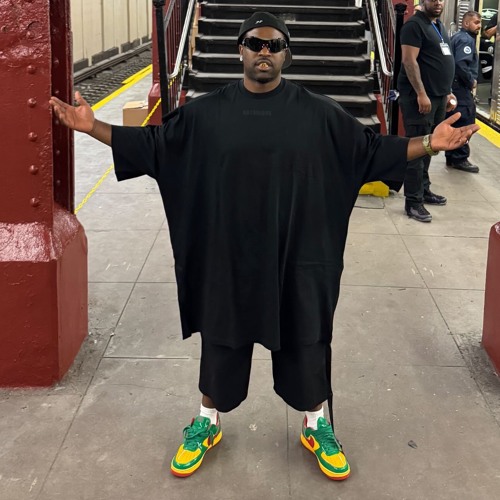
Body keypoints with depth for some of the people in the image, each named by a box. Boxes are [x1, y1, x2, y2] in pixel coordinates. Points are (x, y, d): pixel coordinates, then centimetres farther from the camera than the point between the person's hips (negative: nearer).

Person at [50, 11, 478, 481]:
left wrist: (430, 143, -11)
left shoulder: (318, 113, -4)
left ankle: (317, 427, 36)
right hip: (226, 256, 0)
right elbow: (150, 143, 1)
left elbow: (372, 150, 0)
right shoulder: (205, 112, -3)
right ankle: (207, 424, 37)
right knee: (221, 340, 15)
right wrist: (93, 127, -8)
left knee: (305, 341, 13)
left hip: (296, 257, 0)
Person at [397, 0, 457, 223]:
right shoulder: (414, 25, -10)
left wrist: (447, 92, 18)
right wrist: (421, 94, -23)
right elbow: (409, 61, -18)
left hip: (438, 97, 9)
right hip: (420, 97, -9)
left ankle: (424, 190, 25)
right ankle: (413, 202, -5)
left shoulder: (439, 26, 18)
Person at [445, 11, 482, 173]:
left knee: (456, 122, 14)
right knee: (465, 122, -6)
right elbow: (461, 64, -28)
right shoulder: (466, 39, -14)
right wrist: (471, 81, -15)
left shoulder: (457, 37, 18)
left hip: (454, 85, 11)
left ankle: (452, 157, 20)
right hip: (461, 87, -11)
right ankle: (460, 159, -2)